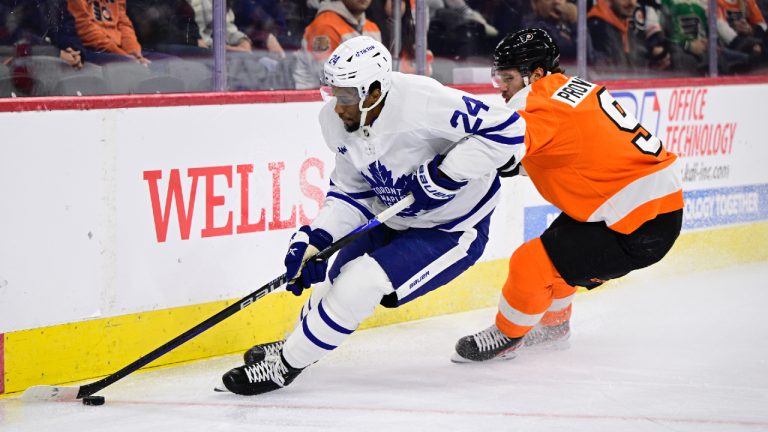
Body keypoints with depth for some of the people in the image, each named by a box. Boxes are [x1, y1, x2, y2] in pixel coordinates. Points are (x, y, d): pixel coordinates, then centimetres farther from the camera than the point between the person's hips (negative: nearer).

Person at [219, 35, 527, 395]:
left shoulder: (420, 101, -34)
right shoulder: (336, 120, -11)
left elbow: (506, 128, -31)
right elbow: (351, 193, 1)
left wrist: (443, 173, -33)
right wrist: (313, 239, -13)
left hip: (452, 230, -7)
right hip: (393, 219, 7)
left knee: (361, 284, -18)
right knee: (338, 278, 14)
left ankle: (285, 364, -3)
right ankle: (294, 345, 43)